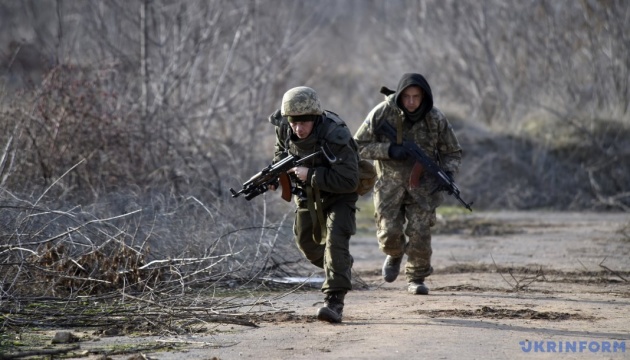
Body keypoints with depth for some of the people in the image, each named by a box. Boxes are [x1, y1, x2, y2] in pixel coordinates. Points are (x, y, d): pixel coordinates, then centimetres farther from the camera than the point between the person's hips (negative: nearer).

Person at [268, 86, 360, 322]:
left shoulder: (336, 137, -36)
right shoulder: (284, 128, -16)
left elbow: (349, 181, -37)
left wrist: (310, 175, -37)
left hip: (339, 196, -7)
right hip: (307, 194, 7)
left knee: (335, 240, -24)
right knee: (306, 242, 19)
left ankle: (334, 301, -26)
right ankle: (342, 268, 48)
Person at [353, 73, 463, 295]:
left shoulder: (436, 119, -9)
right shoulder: (383, 114, -14)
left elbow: (453, 153, 3)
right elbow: (358, 146, -9)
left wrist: (448, 172, -18)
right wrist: (388, 150, -23)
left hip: (422, 184, 1)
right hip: (390, 183, -1)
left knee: (419, 234, -9)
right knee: (389, 233, -9)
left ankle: (416, 279, 11)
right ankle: (395, 255, 27)